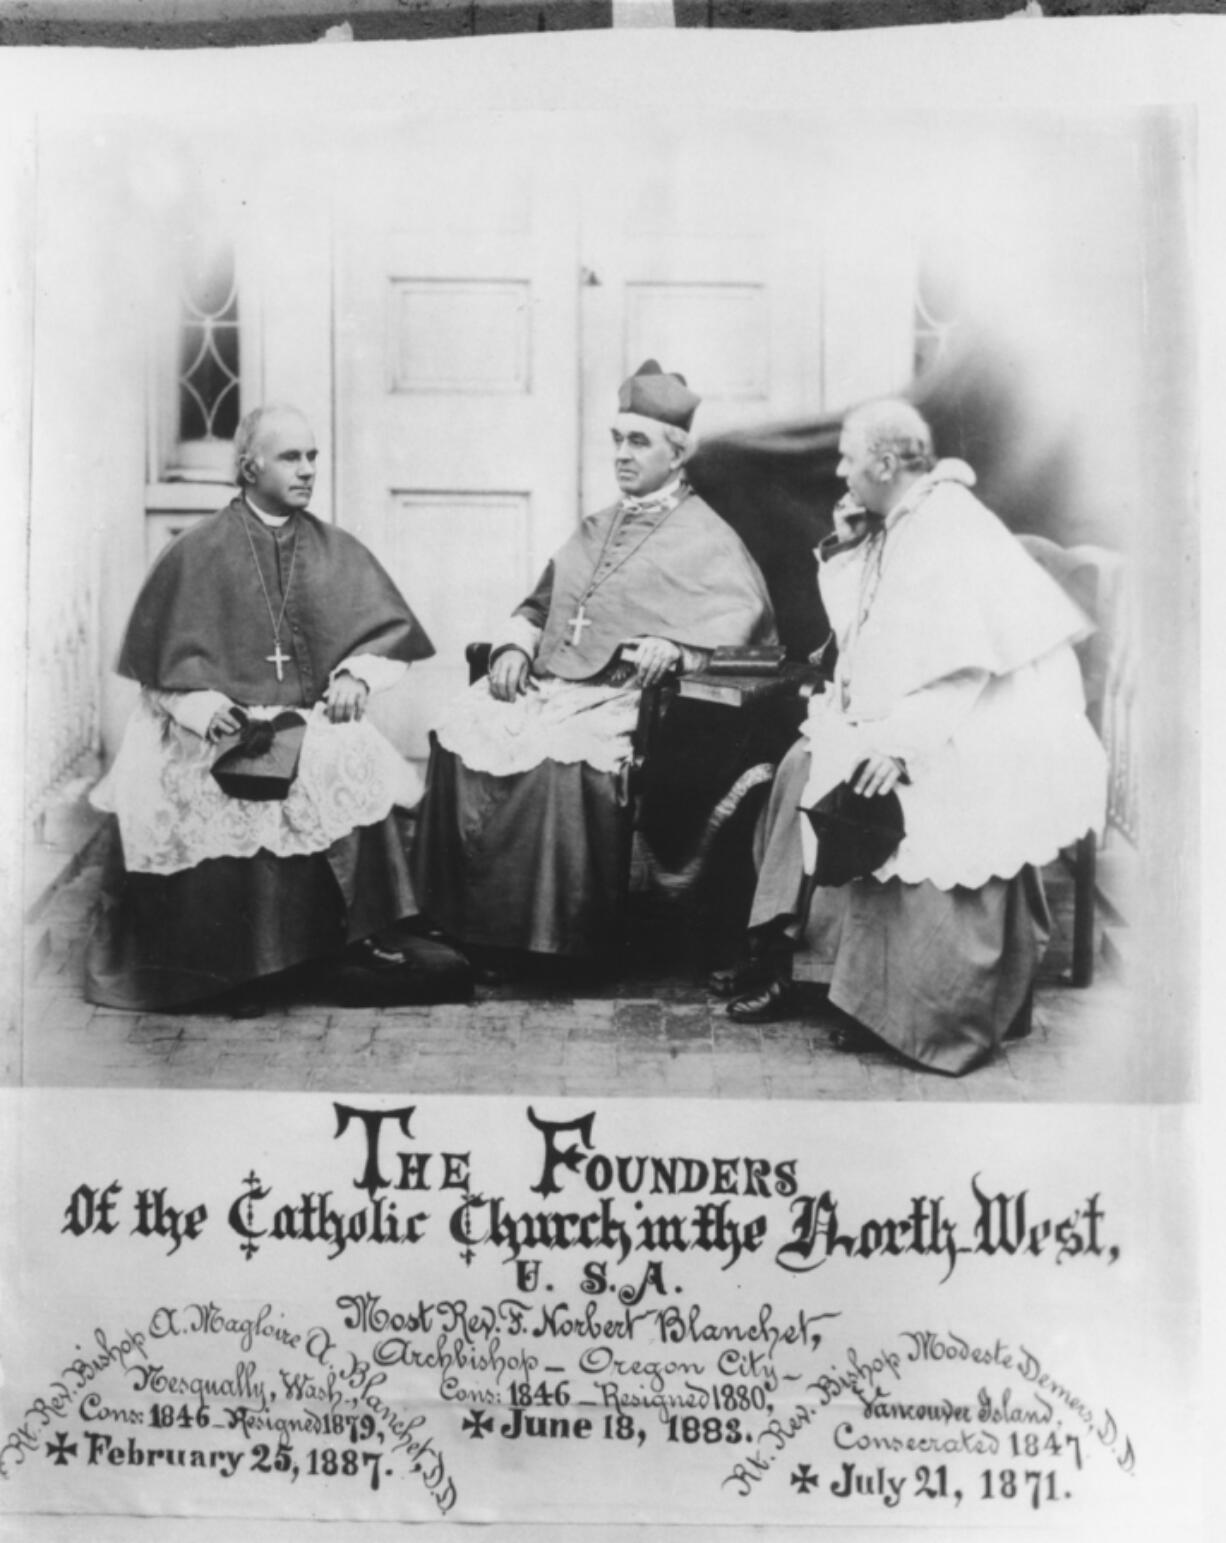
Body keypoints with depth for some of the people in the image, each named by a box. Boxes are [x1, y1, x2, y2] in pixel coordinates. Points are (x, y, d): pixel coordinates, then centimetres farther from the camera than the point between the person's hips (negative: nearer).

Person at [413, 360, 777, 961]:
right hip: (547, 687, 7)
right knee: (460, 733, -16)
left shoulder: (706, 538, 4)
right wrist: (516, 645, 6)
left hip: (623, 701, -6)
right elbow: (539, 605, 28)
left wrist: (676, 645, -26)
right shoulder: (595, 528, 26)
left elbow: (746, 615, -10)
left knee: (557, 760, -34)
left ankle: (559, 934, -19)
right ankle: (466, 920, -10)